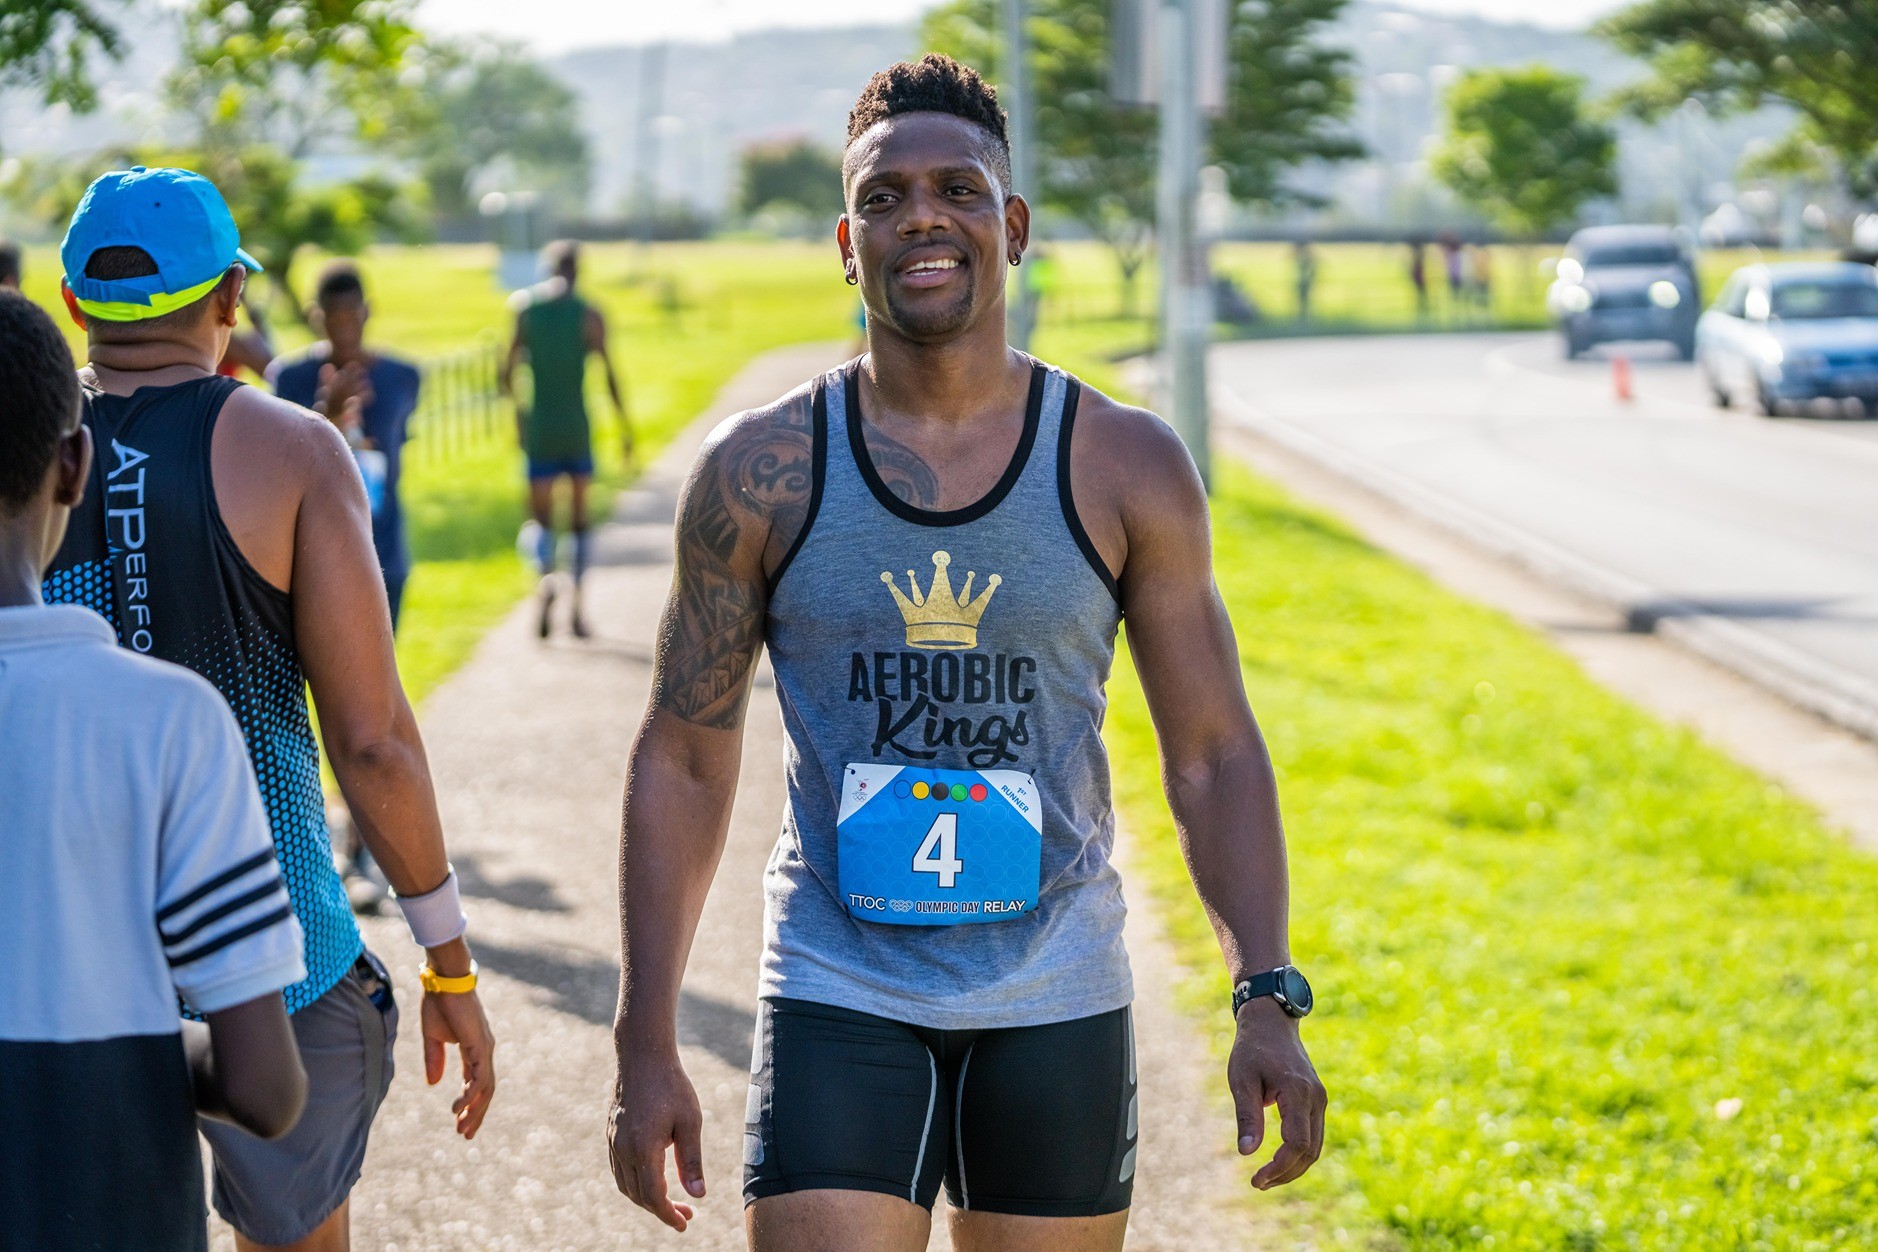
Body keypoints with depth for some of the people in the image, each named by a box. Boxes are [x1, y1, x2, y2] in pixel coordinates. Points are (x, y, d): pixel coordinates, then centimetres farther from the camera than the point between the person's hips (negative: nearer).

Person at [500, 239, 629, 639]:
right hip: (578, 429, 0)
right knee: (580, 517, 12)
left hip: (539, 426, 0)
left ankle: (545, 576, -25)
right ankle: (577, 609, 9)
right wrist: (625, 427, 2)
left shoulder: (525, 308, 0)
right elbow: (609, 376, -6)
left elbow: (507, 373, 0)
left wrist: (516, 407, 18)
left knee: (541, 516, 7)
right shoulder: (589, 316, -3)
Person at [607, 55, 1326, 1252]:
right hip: (839, 1005, -1)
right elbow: (683, 760, 3)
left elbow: (1214, 754, 2)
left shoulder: (1127, 468, -1)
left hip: (1057, 1011, 1)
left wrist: (1269, 1003, -9)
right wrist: (648, 1045, -3)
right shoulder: (760, 473, -2)